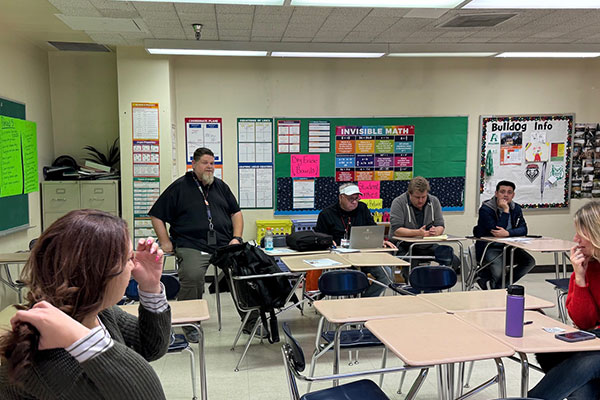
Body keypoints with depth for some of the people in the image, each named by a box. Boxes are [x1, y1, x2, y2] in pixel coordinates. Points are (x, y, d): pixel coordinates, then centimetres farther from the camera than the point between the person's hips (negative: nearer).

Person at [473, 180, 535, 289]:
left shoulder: (516, 208, 6)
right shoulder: (485, 209, -13)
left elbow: (523, 229, -4)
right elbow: (495, 231, -23)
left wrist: (507, 233, -24)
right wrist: (505, 211, -23)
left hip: (509, 247, 6)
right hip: (489, 248, -6)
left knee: (530, 261, -15)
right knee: (499, 270, -32)